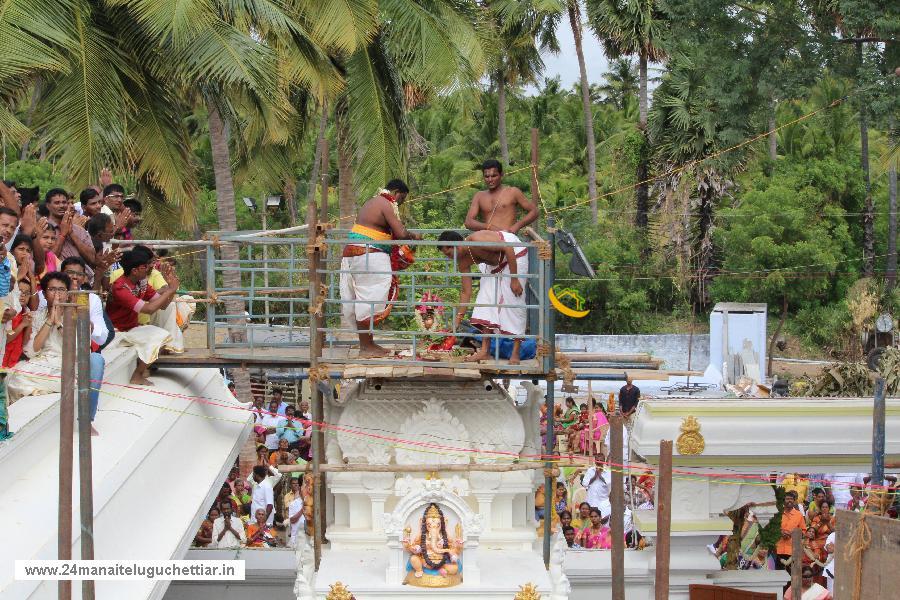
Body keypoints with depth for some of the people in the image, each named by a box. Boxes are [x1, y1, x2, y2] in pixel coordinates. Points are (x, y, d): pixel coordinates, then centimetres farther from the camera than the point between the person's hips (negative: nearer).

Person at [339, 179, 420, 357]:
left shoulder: (373, 201, 19)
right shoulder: (387, 205, -11)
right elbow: (401, 234, -17)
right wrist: (413, 236, 4)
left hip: (353, 252, 10)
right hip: (368, 256, -10)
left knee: (362, 299, 12)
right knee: (369, 299, -6)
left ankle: (367, 343, 17)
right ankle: (366, 347, -4)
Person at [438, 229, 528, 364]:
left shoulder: (476, 240, -32)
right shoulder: (463, 262, -6)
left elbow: (508, 248, -31)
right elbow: (466, 292, 0)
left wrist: (514, 280, -29)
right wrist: (458, 319, -2)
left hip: (515, 255, -8)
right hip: (497, 264, 8)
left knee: (513, 302, -12)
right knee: (487, 297, 0)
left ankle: (515, 354, -11)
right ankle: (485, 351, 0)